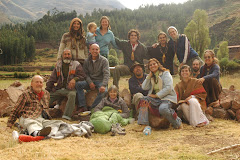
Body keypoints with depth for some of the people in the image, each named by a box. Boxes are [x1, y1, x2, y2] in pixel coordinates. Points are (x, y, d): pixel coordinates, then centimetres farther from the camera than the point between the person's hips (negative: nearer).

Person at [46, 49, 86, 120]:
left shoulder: (76, 64, 9)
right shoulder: (58, 65, 19)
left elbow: (82, 76, 2)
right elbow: (52, 79, 19)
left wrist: (75, 79, -19)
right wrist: (47, 90, 8)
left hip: (70, 89, -4)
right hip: (59, 89, 4)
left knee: (72, 94, -38)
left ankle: (67, 115, -44)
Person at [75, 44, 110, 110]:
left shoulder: (104, 60, -4)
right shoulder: (87, 61, 8)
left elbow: (106, 74, -14)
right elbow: (86, 73, 7)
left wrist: (103, 85, -30)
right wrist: (90, 82, -14)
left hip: (100, 81, -3)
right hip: (90, 81, 3)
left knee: (104, 91, -36)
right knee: (78, 84, -23)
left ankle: (92, 108, -23)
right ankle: (83, 106, -22)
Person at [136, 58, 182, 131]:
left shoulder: (165, 73, -3)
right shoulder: (151, 76, 16)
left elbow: (168, 88, -15)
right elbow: (144, 87, 4)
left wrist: (156, 95, -16)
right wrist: (149, 76, -3)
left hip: (167, 97, -6)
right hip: (155, 98, 6)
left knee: (163, 109, -36)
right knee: (143, 100, -20)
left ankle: (177, 123, -10)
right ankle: (143, 124, -21)